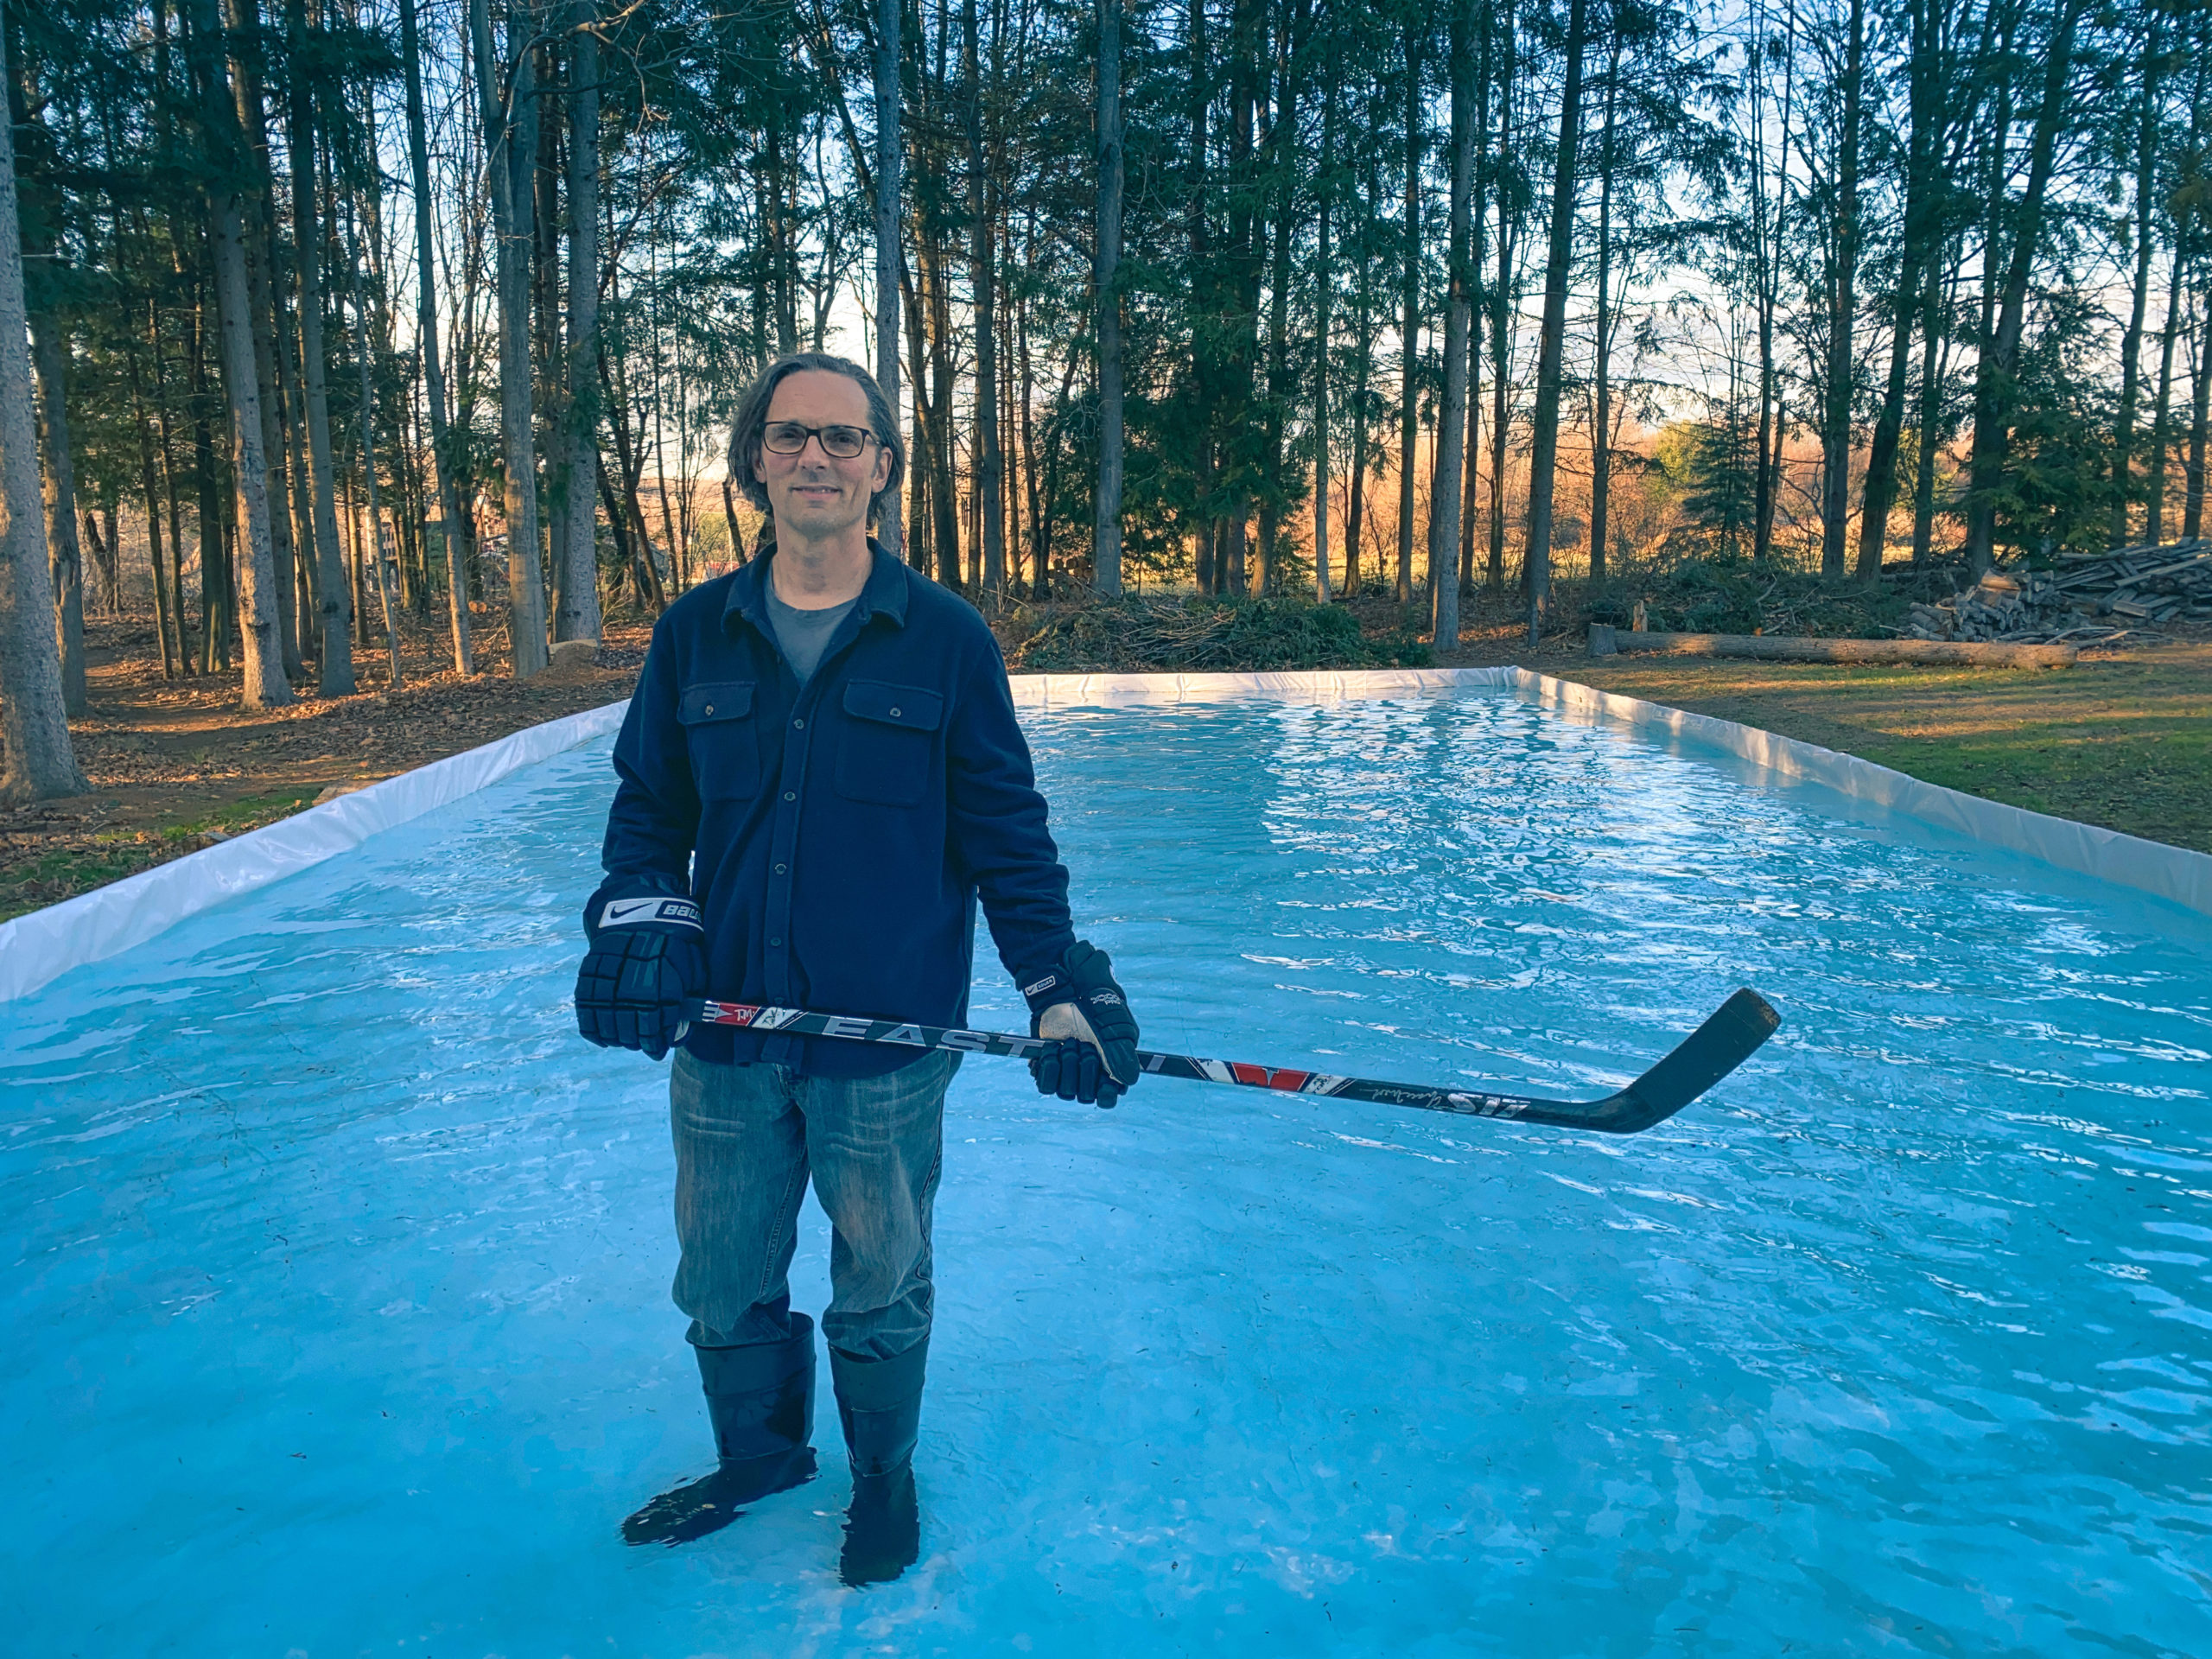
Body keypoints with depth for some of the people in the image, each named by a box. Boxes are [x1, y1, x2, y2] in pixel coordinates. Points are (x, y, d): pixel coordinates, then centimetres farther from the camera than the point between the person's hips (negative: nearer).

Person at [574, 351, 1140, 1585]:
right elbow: (649, 810, 11)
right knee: (723, 1285, 18)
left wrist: (1059, 988, -7)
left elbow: (1009, 832, -2)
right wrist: (639, 926, -6)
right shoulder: (696, 635, 4)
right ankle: (758, 1454, 45)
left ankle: (884, 1473, 41)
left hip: (887, 1044, -3)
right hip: (723, 1040, 3)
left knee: (881, 1294, 14)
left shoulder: (947, 638, -4)